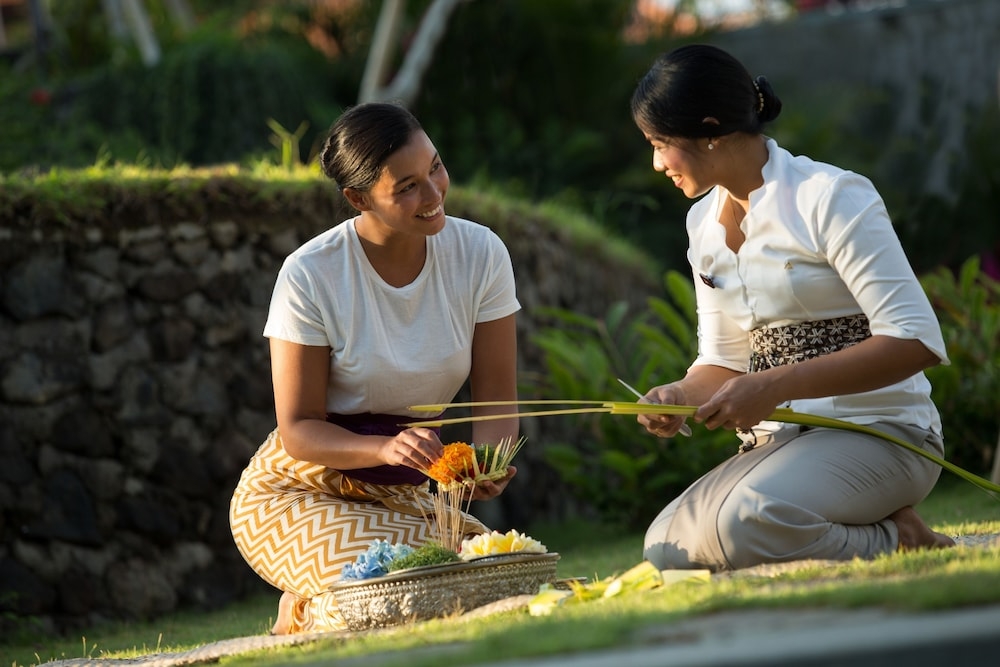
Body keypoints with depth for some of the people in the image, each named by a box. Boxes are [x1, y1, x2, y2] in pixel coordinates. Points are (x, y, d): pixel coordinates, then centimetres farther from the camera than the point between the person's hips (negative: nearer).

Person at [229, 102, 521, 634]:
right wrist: (387, 448, -33)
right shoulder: (311, 276, -17)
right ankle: (306, 613, 5)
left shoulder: (480, 255, -7)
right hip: (300, 490, -5)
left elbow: (495, 403, -4)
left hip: (402, 499, 5)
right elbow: (298, 430, -14)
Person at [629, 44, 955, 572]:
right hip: (776, 444, 8)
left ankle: (895, 543, -9)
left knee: (741, 524, -34)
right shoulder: (704, 223, 13)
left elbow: (916, 341, -18)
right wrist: (679, 396, -6)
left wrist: (775, 386, -24)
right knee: (666, 548, -17)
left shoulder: (831, 198, -11)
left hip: (875, 431, -8)